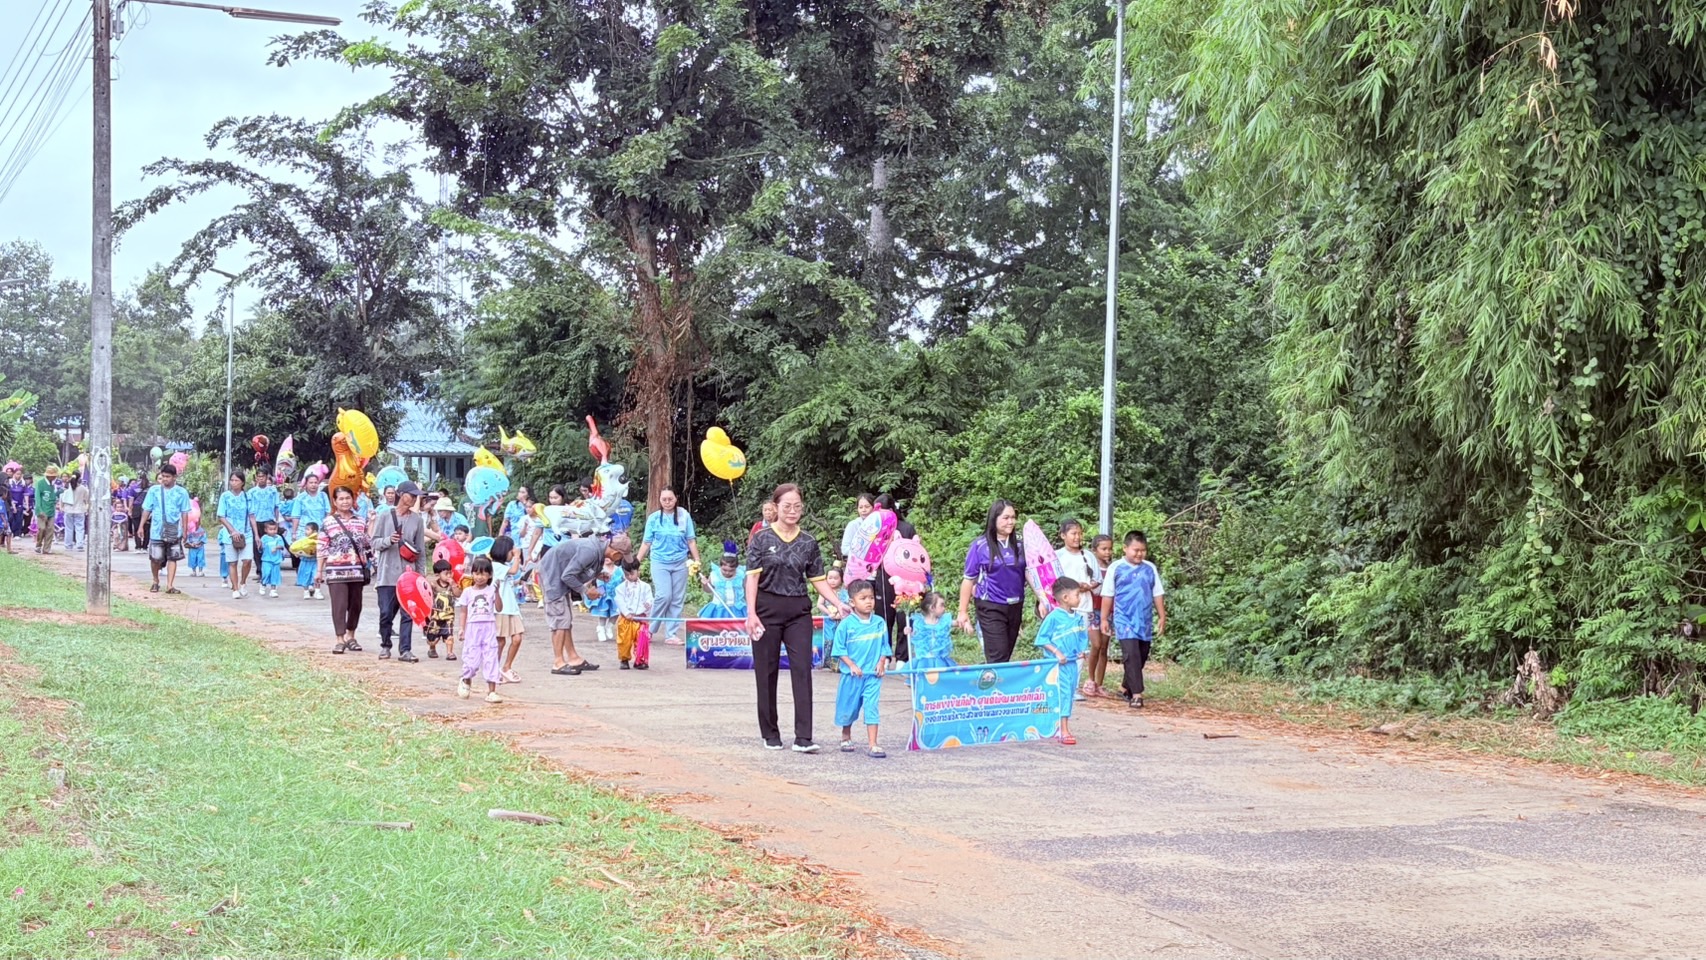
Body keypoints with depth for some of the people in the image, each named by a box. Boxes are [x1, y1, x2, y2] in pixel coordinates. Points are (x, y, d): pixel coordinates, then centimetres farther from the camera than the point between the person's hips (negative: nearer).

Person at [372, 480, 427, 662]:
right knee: (386, 612, 0)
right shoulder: (384, 517, 3)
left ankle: (405, 650, -1)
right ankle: (385, 646, 19)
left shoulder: (417, 520, 8)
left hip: (409, 573, 1)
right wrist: (388, 540, -16)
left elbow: (421, 548, 12)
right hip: (387, 573, -1)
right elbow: (375, 542, 4)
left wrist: (419, 572, 9)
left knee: (408, 613, -3)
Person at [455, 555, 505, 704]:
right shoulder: (468, 591, 5)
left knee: (490, 658, -2)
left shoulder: (491, 590, 4)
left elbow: (499, 609, -2)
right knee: (471, 658, 0)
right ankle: (465, 682, 30)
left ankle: (491, 691, 0)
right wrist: (461, 628, -1)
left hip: (489, 628, 0)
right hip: (473, 627, 0)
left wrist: (497, 592, -11)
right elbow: (463, 612, 7)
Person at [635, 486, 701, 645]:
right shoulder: (654, 518, 0)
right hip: (660, 562, -2)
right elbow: (646, 542, 5)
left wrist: (697, 560, 1)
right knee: (664, 596, -15)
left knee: (677, 599, 3)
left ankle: (672, 634, 10)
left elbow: (691, 541, 5)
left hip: (680, 563, 2)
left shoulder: (684, 516, 1)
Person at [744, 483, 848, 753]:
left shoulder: (808, 543, 7)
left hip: (798, 611, 2)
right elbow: (752, 577, -6)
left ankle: (803, 737, -10)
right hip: (768, 609, -2)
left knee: (802, 670, -8)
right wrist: (751, 613, -14)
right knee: (767, 672, 5)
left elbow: (818, 579, 12)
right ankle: (770, 734, 17)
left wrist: (838, 604, -1)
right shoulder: (762, 539, -1)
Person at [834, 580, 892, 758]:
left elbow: (885, 647, 8)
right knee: (848, 707, 14)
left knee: (872, 707, -7)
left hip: (873, 675, 1)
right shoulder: (847, 624, -7)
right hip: (852, 675, -1)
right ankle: (846, 738, 37)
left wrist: (882, 663, -7)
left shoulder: (880, 623, 1)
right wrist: (852, 665, -14)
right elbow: (840, 649, -5)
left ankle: (873, 745, -8)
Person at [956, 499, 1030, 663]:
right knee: (998, 658, -10)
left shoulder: (1020, 545, 4)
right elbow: (969, 579, -2)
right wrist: (963, 612, -2)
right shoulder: (980, 546, -7)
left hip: (1015, 607, 5)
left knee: (1006, 657, 9)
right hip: (991, 607, -4)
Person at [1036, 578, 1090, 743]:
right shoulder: (1053, 617, -13)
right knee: (1063, 693, -9)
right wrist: (1056, 652, -17)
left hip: (1073, 662, 7)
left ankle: (1064, 728, 21)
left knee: (1070, 693, 11)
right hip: (1058, 664, -7)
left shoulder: (1078, 617, 7)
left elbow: (1082, 636, 18)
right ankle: (1064, 731, -10)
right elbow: (1042, 638, -11)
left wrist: (1082, 650, 2)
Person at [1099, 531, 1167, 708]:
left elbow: (1158, 594, 12)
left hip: (1145, 621, 4)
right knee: (1132, 656, -15)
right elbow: (1108, 595, 2)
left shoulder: (1150, 569, 7)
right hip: (1125, 620, -4)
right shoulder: (1116, 568, -2)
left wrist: (1162, 617, 9)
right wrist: (1104, 619, 3)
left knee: (1142, 657, 10)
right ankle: (1137, 694, -16)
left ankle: (1126, 688, 28)